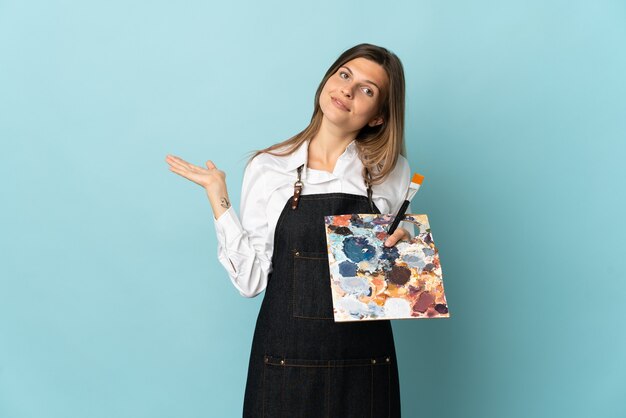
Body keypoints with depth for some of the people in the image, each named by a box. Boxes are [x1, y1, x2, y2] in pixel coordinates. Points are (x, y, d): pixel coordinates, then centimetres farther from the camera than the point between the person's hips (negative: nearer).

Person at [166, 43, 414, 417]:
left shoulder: (393, 173, -1)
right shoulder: (268, 168, -4)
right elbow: (251, 280, -8)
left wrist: (405, 246, -11)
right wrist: (218, 196, -10)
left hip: (365, 363, 1)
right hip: (286, 359, -1)